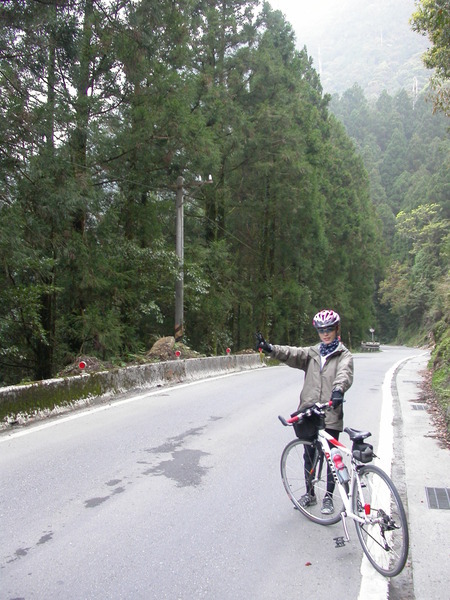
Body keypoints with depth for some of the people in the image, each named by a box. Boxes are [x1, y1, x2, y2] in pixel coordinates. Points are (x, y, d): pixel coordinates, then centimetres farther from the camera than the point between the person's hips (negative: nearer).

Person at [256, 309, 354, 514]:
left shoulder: (344, 355, -1)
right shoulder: (312, 352, 10)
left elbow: (344, 373, -20)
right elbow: (293, 354, -6)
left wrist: (339, 389, -42)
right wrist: (271, 349, -23)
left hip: (331, 414, -3)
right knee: (309, 455, 15)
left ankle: (328, 497, 24)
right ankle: (310, 493, 32)